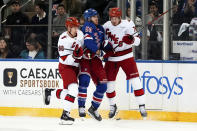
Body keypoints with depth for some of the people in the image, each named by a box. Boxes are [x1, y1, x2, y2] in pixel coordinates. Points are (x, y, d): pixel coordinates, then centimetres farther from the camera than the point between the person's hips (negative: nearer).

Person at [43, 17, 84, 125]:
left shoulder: (80, 34, -2)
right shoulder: (63, 39, -22)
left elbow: (84, 47, 20)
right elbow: (65, 59, -25)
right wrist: (75, 55, -39)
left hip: (75, 67, 7)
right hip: (66, 67, -7)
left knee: (67, 93, 11)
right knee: (73, 89, -25)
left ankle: (49, 92, 39)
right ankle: (65, 115, -22)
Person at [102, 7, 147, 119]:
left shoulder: (128, 25, -11)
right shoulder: (106, 26, -1)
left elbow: (137, 41, -9)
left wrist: (132, 39, -30)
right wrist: (105, 45, -6)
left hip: (126, 56, -3)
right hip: (111, 57, 3)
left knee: (135, 80, -14)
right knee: (109, 82, 4)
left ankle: (142, 107, -11)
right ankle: (113, 106, 26)